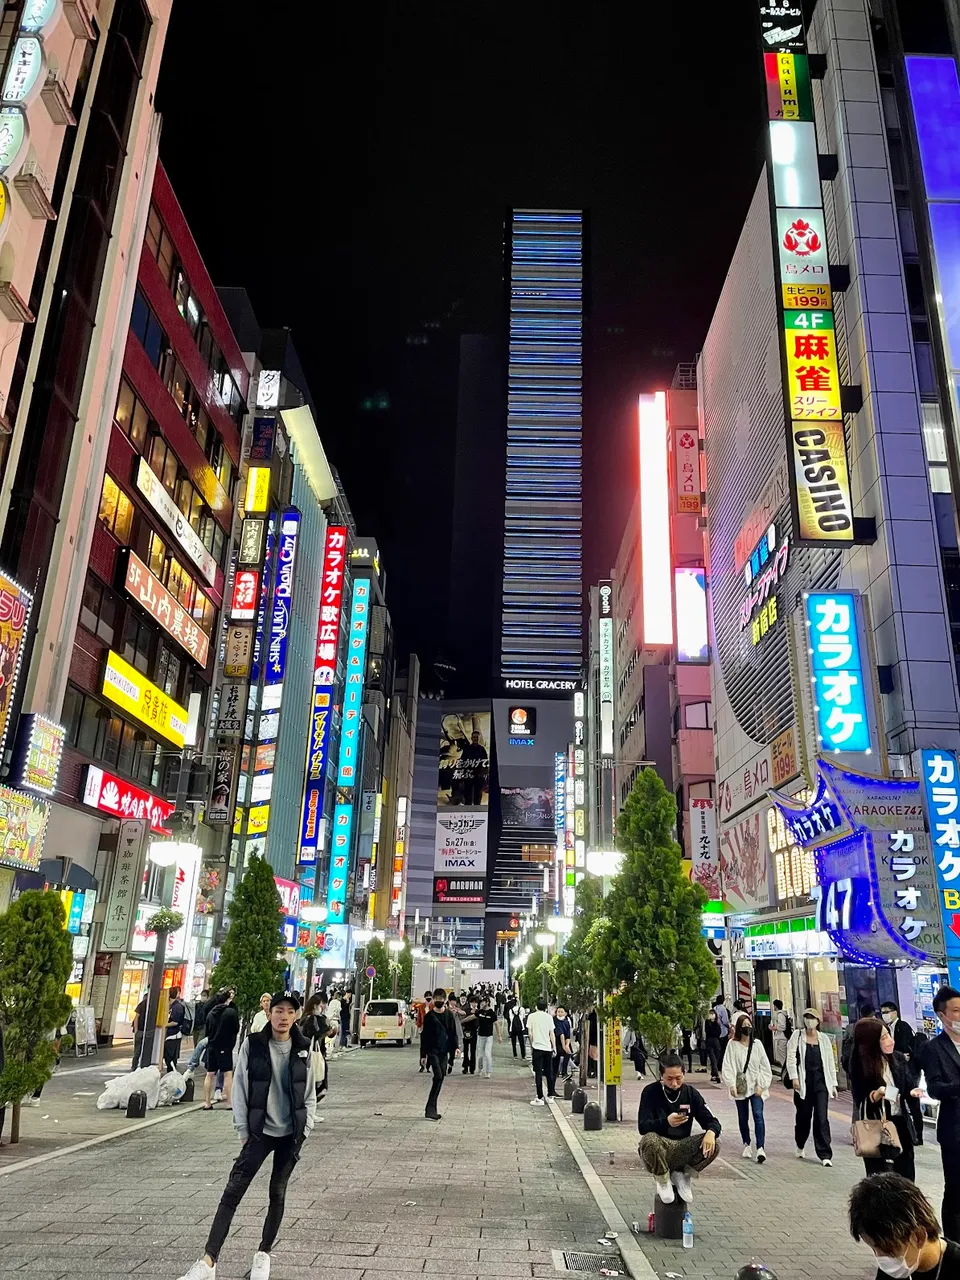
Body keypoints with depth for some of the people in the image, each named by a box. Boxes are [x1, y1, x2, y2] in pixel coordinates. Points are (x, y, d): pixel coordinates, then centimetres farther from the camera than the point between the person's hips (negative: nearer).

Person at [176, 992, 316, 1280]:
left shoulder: (303, 1048, -2)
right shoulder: (252, 1044, -8)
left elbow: (309, 1094, 5)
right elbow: (240, 1089, -3)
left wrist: (305, 1129, 0)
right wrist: (243, 1130, -4)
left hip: (291, 1134, 2)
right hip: (259, 1132, -2)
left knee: (278, 1194, 10)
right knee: (232, 1192, -7)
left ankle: (263, 1254, 27)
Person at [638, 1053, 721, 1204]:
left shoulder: (691, 1093, 1)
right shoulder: (651, 1092, -9)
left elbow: (712, 1121, 0)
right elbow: (643, 1127, -18)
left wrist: (711, 1132, -26)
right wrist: (666, 1122, -38)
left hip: (681, 1149, 3)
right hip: (658, 1146, -3)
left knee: (714, 1144, -22)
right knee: (649, 1140, -37)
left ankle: (682, 1174, 1)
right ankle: (663, 1180, -6)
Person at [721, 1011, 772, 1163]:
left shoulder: (757, 1044, 0)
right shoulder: (732, 1044, -4)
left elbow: (765, 1066, 1)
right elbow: (728, 1066, -7)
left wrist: (761, 1085, -6)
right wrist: (731, 1085, -16)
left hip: (756, 1087, 0)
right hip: (740, 1087, 0)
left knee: (758, 1115, -14)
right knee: (743, 1117, 10)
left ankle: (760, 1148, -14)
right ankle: (746, 1145, 26)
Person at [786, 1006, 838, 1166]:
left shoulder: (824, 1039, 7)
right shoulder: (797, 1036, 0)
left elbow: (830, 1062, 10)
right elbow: (791, 1057, -4)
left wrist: (833, 1084, 9)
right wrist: (794, 1077, -13)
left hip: (821, 1082, 1)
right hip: (803, 1082, -1)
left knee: (821, 1118, -6)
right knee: (803, 1116, 9)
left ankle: (825, 1155, -2)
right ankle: (800, 1146, 33)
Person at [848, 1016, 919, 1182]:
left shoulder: (898, 1059, -2)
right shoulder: (859, 1065, -13)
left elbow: (909, 1085, 8)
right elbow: (861, 1102, -12)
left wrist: (913, 1092, -15)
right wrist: (877, 1094, -31)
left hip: (900, 1123, 4)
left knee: (906, 1176, 9)